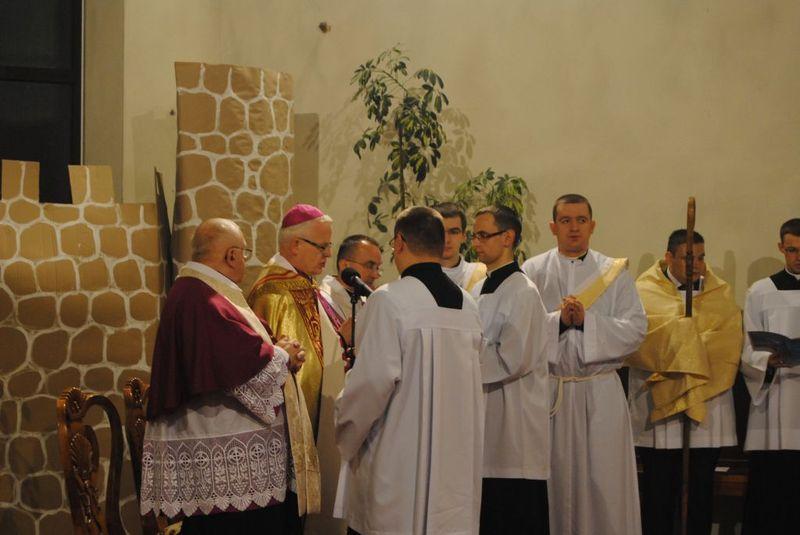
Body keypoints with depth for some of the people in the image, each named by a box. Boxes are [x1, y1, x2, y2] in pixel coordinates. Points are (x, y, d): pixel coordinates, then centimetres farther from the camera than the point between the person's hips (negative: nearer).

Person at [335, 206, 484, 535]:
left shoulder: (389, 300, -12)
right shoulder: (467, 305, 7)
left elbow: (374, 378, -16)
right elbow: (472, 380, 11)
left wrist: (345, 429, -1)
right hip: (457, 459, 6)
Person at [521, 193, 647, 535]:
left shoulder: (614, 272, 8)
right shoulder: (532, 272, 6)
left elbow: (636, 328, -2)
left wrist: (586, 321, -12)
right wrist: (558, 320, -18)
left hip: (601, 391, 1)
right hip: (548, 388, 0)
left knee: (604, 481, -1)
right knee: (555, 479, 2)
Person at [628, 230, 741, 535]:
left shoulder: (720, 293, 10)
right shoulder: (646, 292, 1)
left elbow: (730, 343, -3)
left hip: (707, 405, 3)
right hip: (658, 404, -3)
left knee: (701, 484, 7)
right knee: (659, 486, 1)